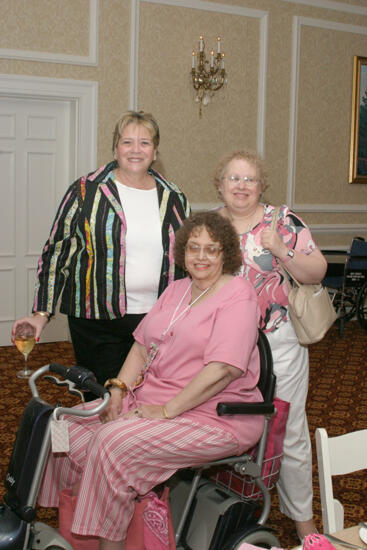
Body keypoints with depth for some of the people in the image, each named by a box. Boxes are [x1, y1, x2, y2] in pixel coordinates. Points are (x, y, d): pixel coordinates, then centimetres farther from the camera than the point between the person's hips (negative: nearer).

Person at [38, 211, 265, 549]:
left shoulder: (238, 294, -11)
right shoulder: (176, 290, 16)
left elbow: (224, 368, -23)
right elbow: (143, 345, 15)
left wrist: (166, 411, -22)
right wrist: (119, 391, -2)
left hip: (214, 417, -8)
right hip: (151, 396, 9)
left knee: (114, 442, -26)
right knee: (71, 426, -3)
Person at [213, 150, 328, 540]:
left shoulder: (284, 221, -2)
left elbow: (317, 272, -5)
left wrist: (282, 250, -19)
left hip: (278, 343, -2)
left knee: (289, 432, 3)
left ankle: (302, 517, 20)